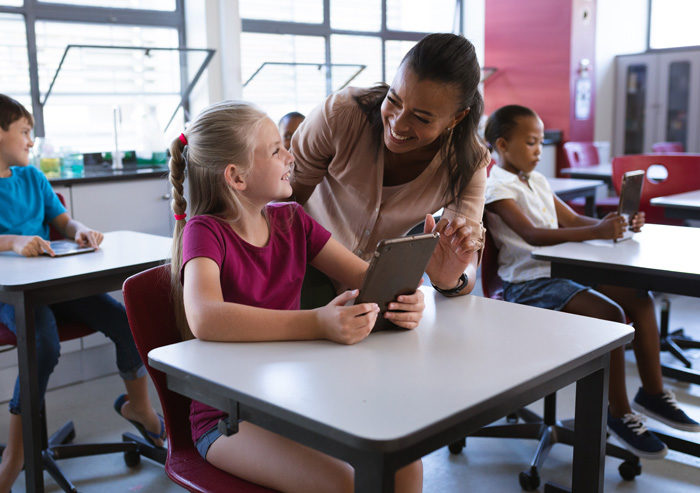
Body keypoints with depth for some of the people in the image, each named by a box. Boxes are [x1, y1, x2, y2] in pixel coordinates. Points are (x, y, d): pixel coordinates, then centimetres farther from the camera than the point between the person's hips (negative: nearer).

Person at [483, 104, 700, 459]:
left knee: (639, 297, 0)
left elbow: (572, 220, 17)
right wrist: (595, 233, -32)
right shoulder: (497, 187, -11)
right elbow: (532, 234, -25)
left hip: (561, 271, 9)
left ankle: (652, 392, 13)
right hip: (527, 284, -9)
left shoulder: (537, 181, 17)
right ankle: (619, 413, -8)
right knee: (610, 314, -24)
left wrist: (618, 224, -1)